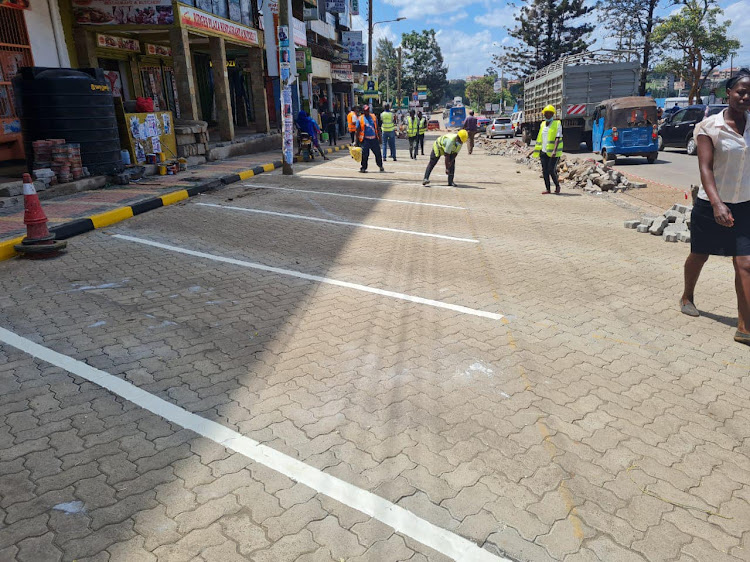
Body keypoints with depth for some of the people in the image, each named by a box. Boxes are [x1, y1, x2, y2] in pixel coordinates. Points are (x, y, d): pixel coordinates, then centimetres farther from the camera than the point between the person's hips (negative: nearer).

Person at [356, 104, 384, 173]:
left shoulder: (373, 117, 10)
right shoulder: (360, 119, 0)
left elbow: (377, 128, 15)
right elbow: (358, 130, 1)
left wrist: (379, 138, 11)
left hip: (374, 139, 3)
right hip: (365, 139, -3)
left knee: (378, 154, 8)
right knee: (365, 155, -4)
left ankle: (380, 166, 26)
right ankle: (363, 168, 7)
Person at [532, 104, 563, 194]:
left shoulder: (557, 124, -4)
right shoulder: (543, 124, 14)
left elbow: (557, 138, -14)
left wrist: (554, 150, -26)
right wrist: (537, 150, 19)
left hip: (553, 152, -6)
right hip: (544, 151, 6)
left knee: (552, 170, -10)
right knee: (545, 171, 3)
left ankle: (557, 186, 13)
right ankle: (548, 190, 10)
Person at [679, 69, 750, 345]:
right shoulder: (709, 126, -8)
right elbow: (705, 167, -16)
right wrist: (717, 204, -28)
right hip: (711, 205, -2)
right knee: (699, 256, 14)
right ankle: (687, 297, 40)